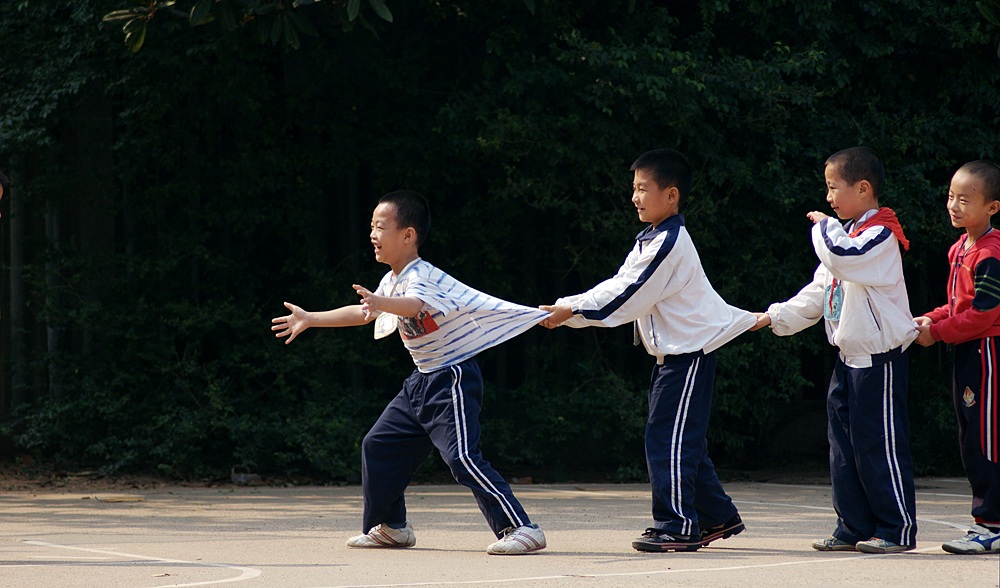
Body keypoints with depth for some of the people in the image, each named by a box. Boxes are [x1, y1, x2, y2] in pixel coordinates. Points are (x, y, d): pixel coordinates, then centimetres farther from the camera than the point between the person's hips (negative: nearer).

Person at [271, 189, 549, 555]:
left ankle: (520, 528, -22)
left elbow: (416, 304, -43)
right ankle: (390, 528, 28)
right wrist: (310, 319, 30)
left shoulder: (420, 276, -19)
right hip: (422, 381, 10)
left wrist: (381, 302, -63)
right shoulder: (391, 281, 11)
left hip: (453, 379, -10)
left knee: (462, 457, -22)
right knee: (379, 446, 13)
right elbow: (362, 312, 27)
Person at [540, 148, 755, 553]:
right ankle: (718, 517, 22)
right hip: (674, 352, 11)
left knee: (668, 439, -10)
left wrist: (571, 311, -18)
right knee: (685, 442, 15)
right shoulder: (651, 240, 14)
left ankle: (677, 526, -7)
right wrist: (566, 309, 1)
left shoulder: (669, 243, -19)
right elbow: (618, 288, 12)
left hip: (690, 350, -11)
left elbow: (626, 296, -21)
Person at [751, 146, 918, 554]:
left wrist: (823, 226, -14)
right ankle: (854, 528, 14)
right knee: (844, 444, 9)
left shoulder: (881, 235, -12)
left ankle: (898, 529, -2)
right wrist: (776, 317, 15)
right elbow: (819, 292, 21)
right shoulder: (847, 234, 18)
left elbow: (841, 256, -32)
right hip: (850, 356, 10)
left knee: (880, 444, -7)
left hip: (879, 357, -10)